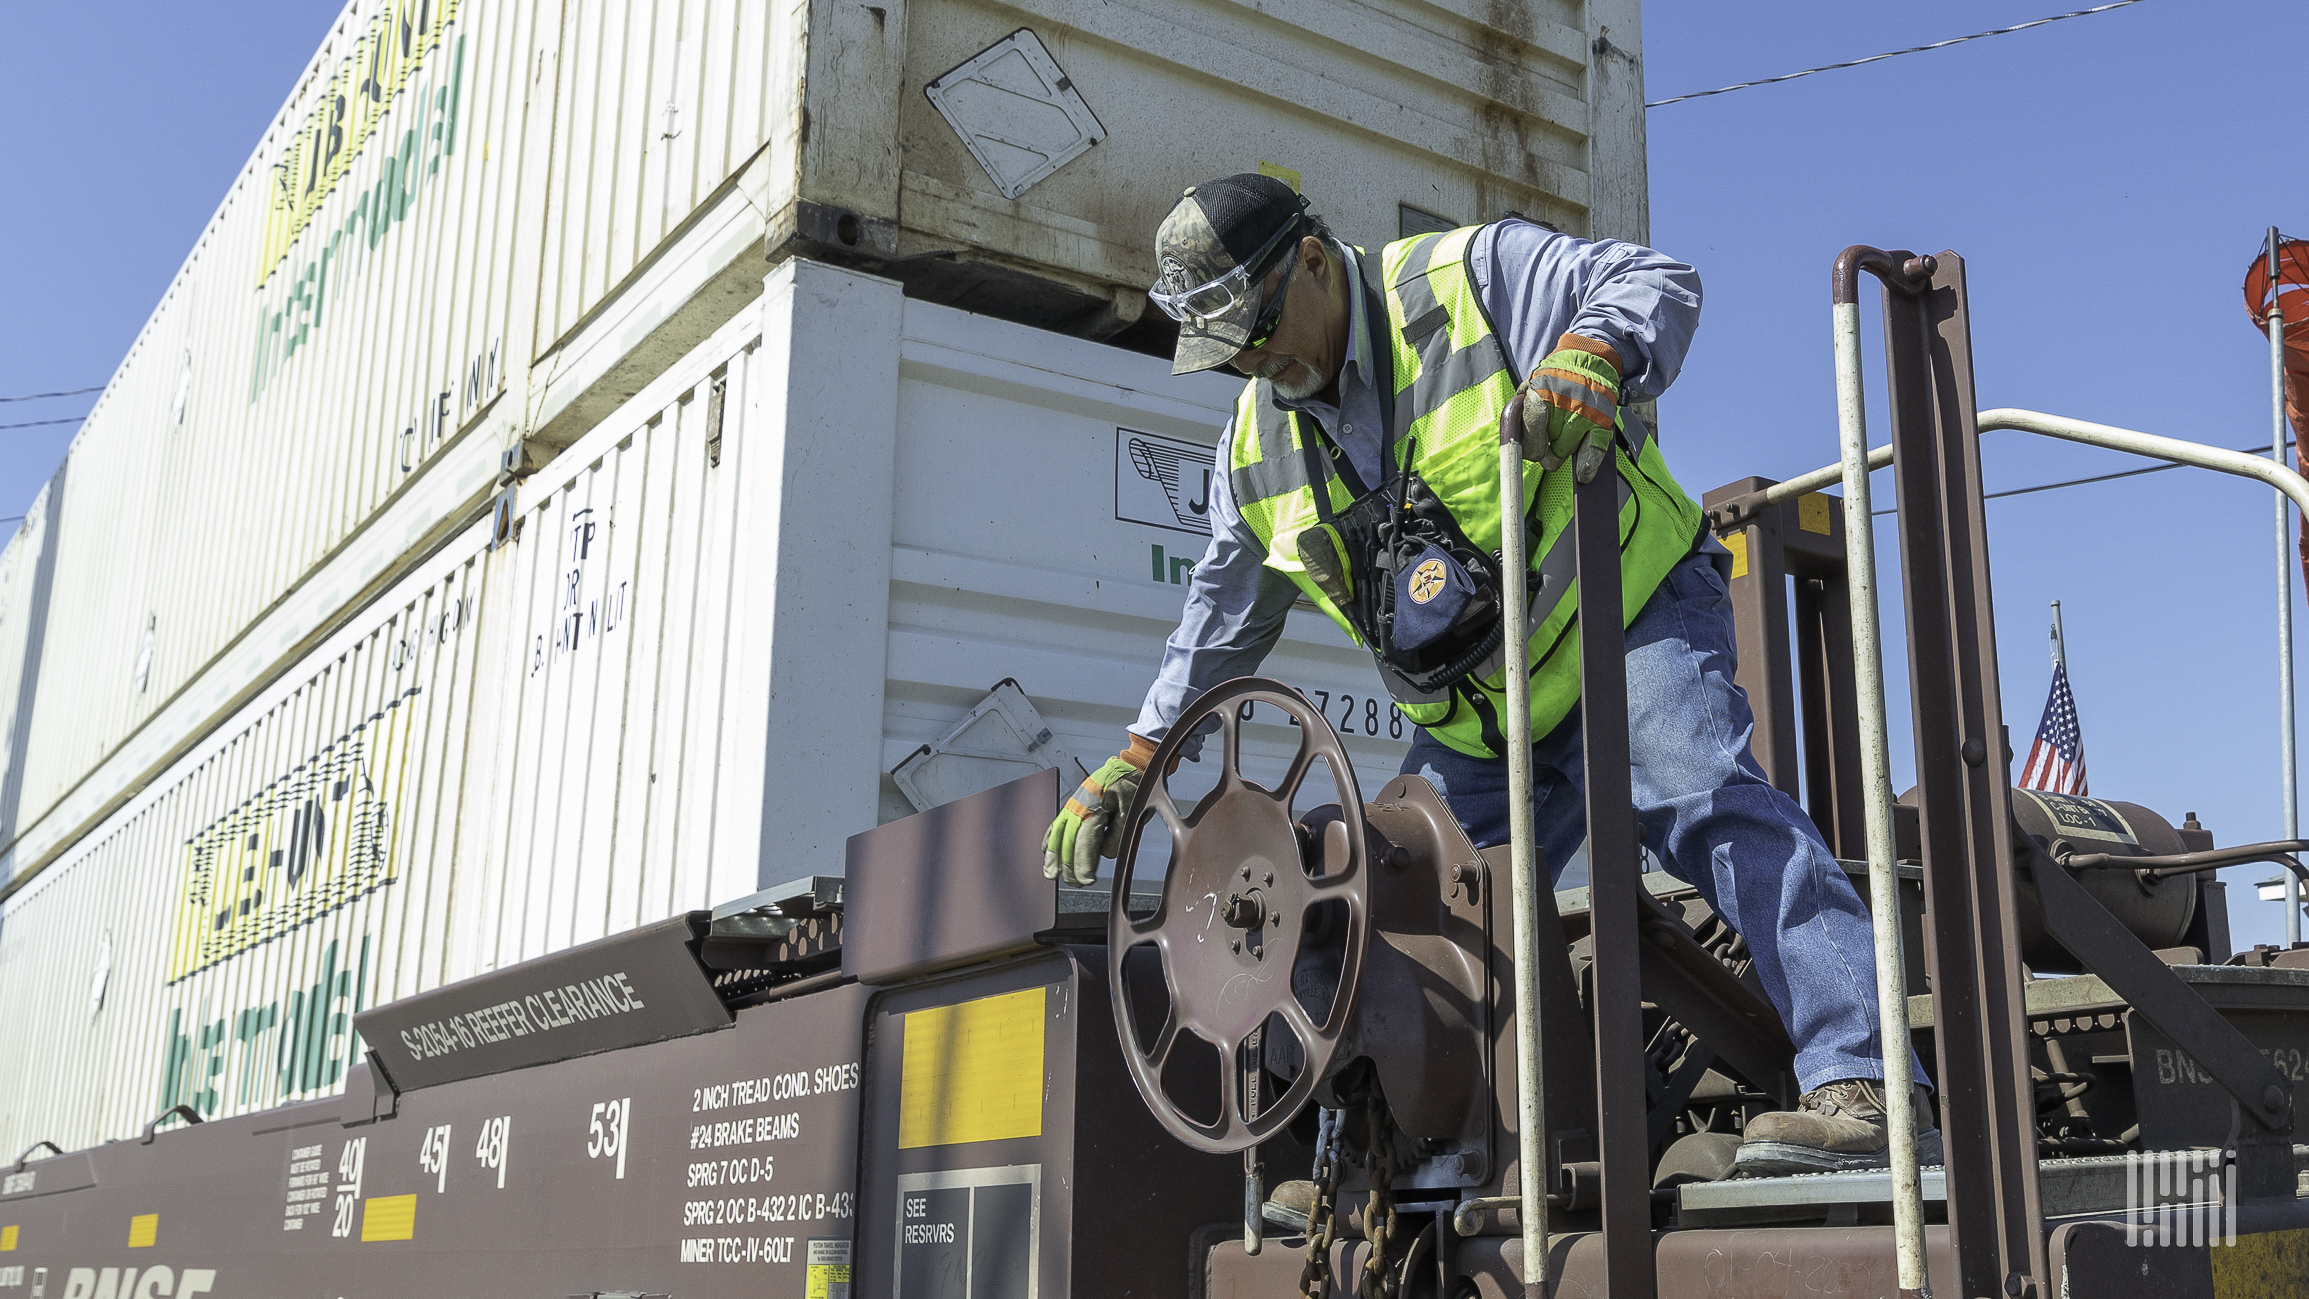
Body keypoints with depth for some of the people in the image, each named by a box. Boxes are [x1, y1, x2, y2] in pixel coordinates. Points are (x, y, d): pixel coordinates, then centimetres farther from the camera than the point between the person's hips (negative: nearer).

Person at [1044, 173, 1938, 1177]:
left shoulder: (1475, 276, -10)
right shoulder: (1256, 447, 8)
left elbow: (1657, 285, -13)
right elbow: (1221, 619, 16)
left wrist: (1590, 356, -36)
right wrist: (1135, 759, 11)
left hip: (1625, 614, -6)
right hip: (1476, 725, 6)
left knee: (1702, 801, -29)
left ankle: (1860, 1089, -33)